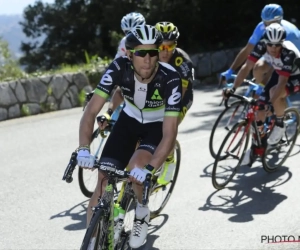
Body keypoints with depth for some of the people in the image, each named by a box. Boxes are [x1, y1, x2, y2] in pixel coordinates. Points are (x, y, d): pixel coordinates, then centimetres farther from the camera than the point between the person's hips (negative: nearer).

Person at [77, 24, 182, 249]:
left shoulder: (170, 78, -33)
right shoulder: (119, 68, -27)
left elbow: (170, 132, -36)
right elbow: (91, 110, -27)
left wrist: (148, 169, -49)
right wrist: (84, 149, -42)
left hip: (158, 125, -2)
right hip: (129, 120, 2)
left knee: (136, 168, -30)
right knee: (103, 181, -10)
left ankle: (142, 213, 2)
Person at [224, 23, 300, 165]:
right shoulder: (261, 46, -25)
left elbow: (282, 82, -41)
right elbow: (247, 67, -25)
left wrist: (270, 102, -51)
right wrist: (233, 88, -35)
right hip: (278, 74, 5)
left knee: (275, 91, -36)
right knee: (259, 109, -6)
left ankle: (280, 125, -10)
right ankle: (254, 147, 10)